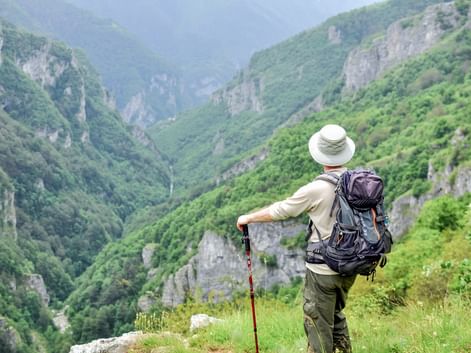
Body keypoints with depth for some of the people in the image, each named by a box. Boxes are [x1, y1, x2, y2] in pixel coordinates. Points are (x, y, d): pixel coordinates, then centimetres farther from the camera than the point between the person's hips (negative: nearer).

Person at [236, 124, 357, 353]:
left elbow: (279, 211, -9)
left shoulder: (316, 189, -20)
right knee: (336, 316, 25)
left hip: (323, 270, -6)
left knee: (318, 325, 7)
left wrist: (247, 218, 7)